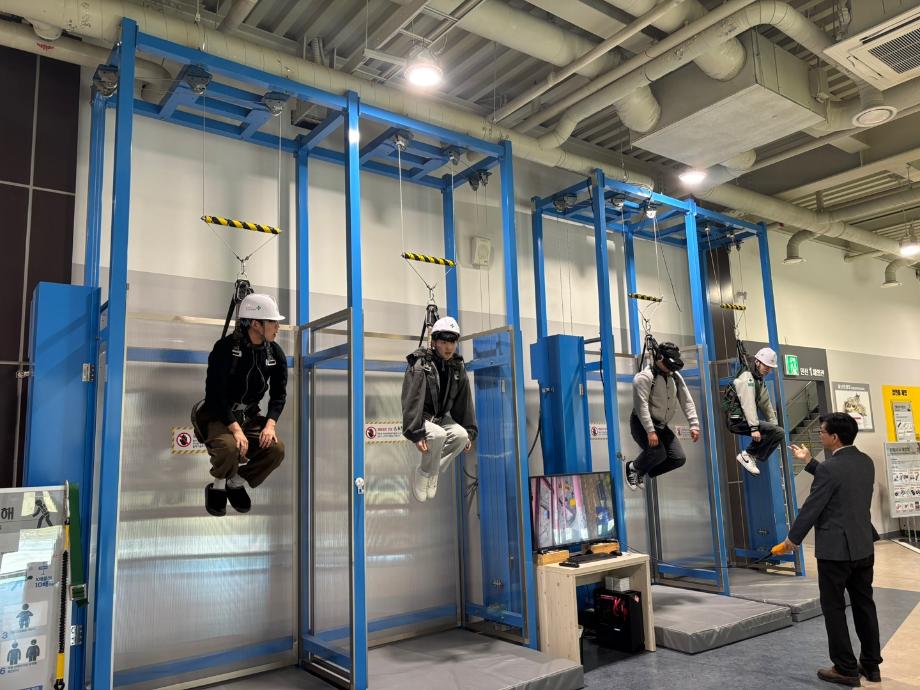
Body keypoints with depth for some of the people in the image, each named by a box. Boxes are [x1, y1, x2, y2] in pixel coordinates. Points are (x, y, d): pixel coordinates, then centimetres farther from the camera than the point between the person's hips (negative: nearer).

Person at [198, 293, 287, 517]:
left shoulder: (275, 353, -3)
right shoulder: (225, 347, -19)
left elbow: (279, 394, 3)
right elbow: (215, 393, -22)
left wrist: (270, 423, -14)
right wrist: (235, 428, -30)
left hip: (250, 416, 5)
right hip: (218, 415, -5)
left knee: (276, 449, -19)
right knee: (229, 446, -35)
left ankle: (237, 483, 9)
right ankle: (218, 486, 0)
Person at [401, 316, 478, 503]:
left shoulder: (458, 368, 2)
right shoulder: (420, 365, -17)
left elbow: (464, 402, 8)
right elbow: (412, 401, -24)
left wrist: (469, 431, 4)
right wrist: (416, 433, -31)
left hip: (442, 417, 6)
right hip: (420, 418, -6)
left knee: (462, 435, -22)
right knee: (438, 435, -34)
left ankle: (432, 472, -4)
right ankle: (422, 475, -10)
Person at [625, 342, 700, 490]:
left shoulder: (676, 377, 6)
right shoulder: (644, 377, -18)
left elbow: (687, 401, 6)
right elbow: (641, 405, -25)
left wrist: (694, 425, -5)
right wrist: (650, 431, -31)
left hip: (662, 426, 7)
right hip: (642, 424, -7)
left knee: (679, 458, -4)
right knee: (658, 452, -27)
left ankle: (643, 472, 15)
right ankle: (633, 468, 3)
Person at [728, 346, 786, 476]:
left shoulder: (759, 380, 21)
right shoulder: (747, 377, -12)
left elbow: (766, 404, 22)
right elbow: (748, 404, -22)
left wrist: (775, 424, 15)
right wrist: (754, 427, -28)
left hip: (745, 420, 10)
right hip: (738, 420, -10)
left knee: (779, 433, 4)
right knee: (778, 432, -20)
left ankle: (753, 456, 3)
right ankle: (747, 454, -13)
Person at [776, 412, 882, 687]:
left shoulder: (830, 468, -21)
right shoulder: (866, 462, 3)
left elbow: (811, 507, -15)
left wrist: (793, 538, -4)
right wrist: (809, 462, 22)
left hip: (835, 548, -8)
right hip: (863, 546, 8)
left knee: (834, 609, 3)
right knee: (864, 605, 17)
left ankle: (846, 669, 9)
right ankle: (871, 664, 26)